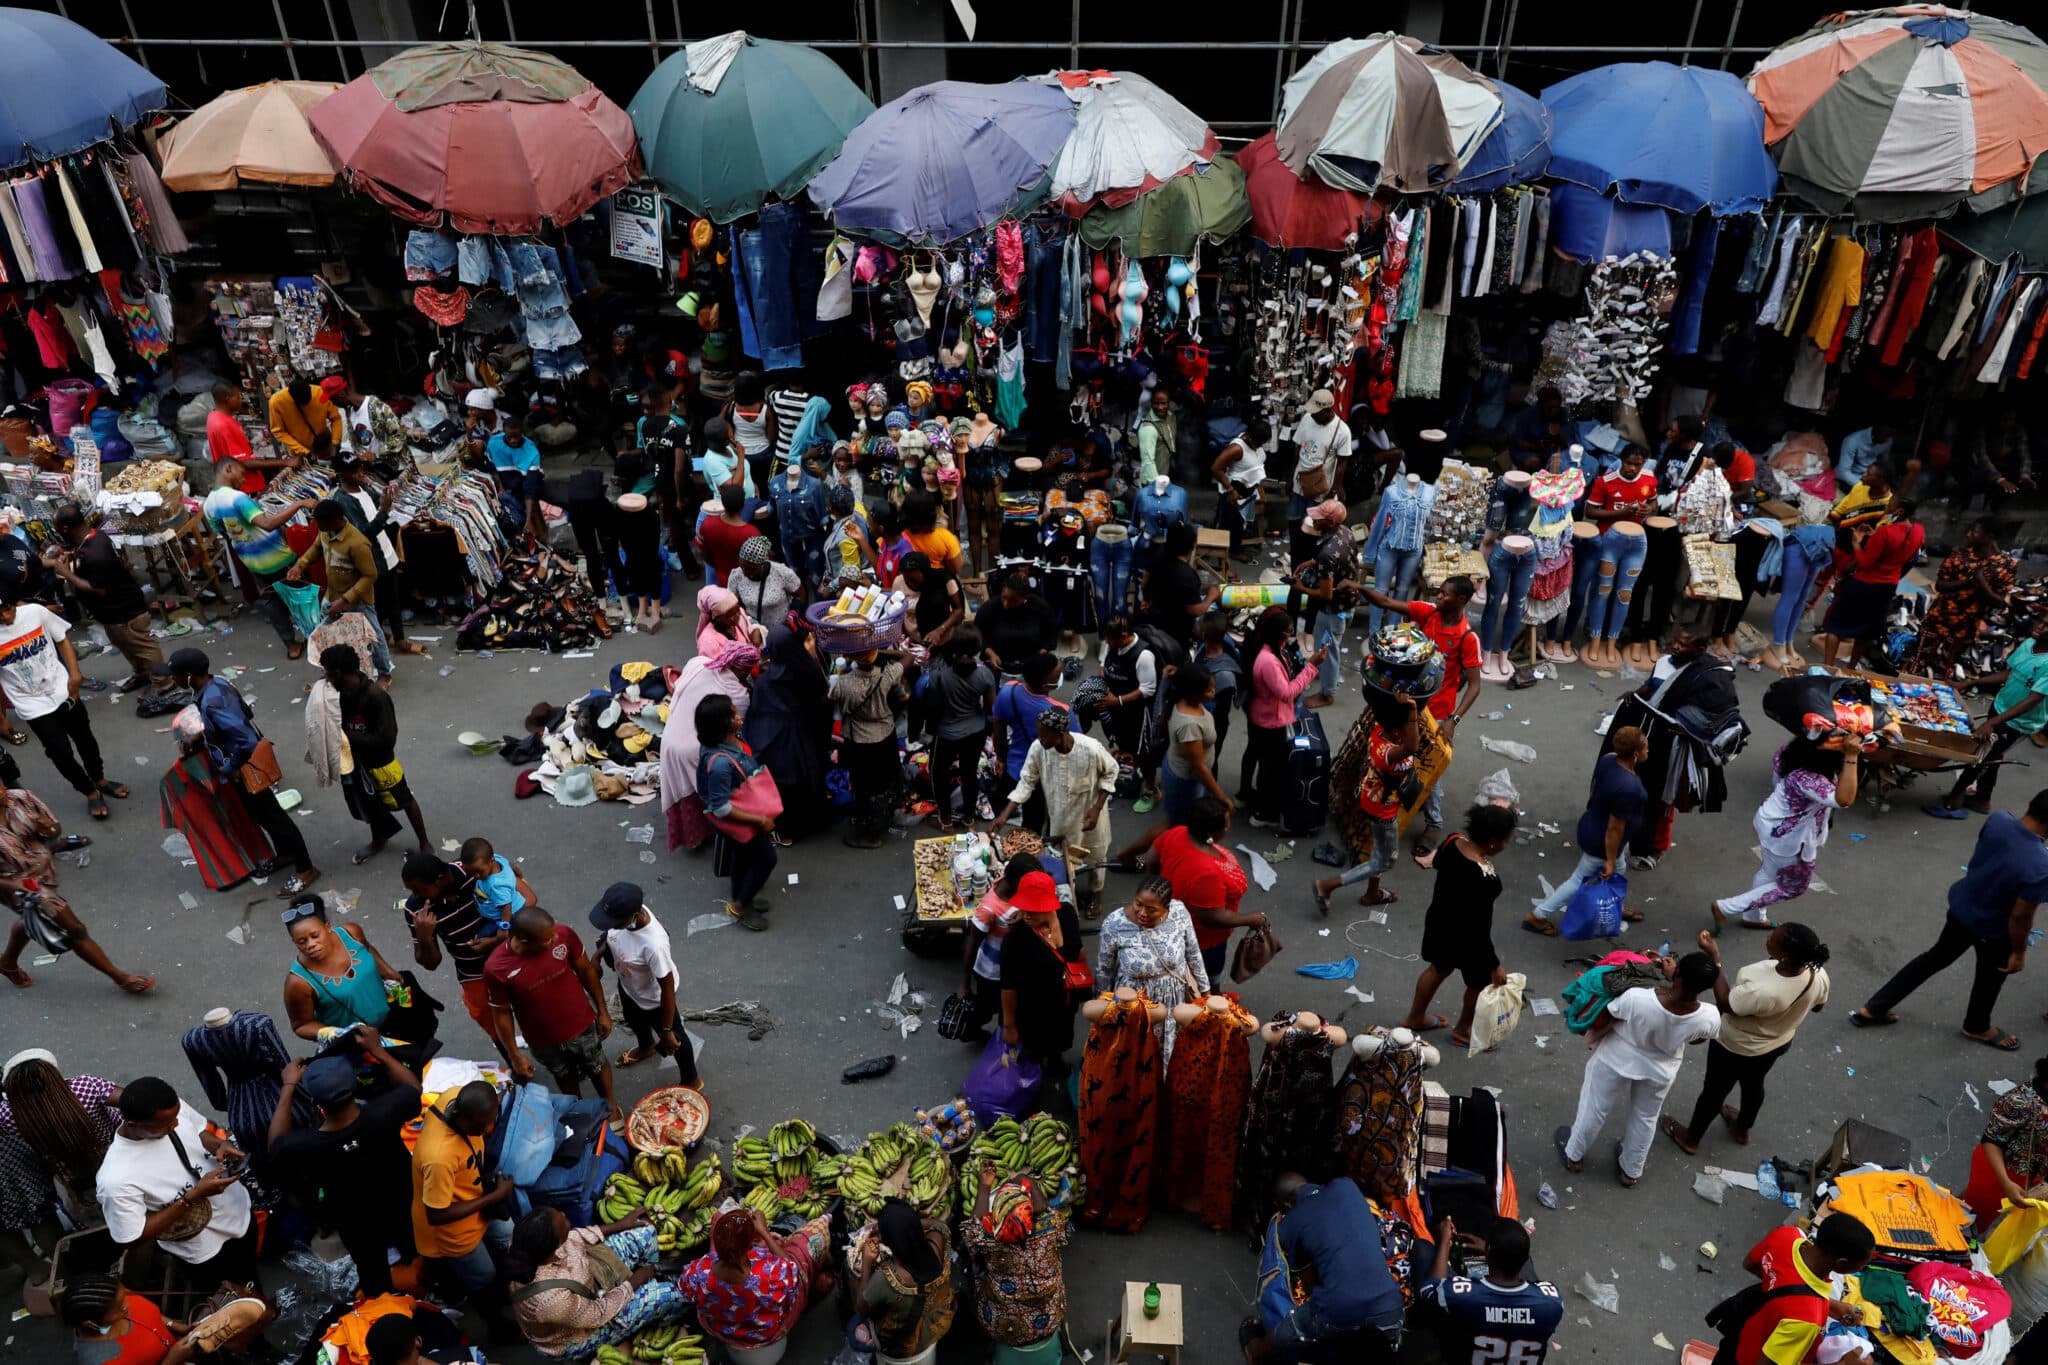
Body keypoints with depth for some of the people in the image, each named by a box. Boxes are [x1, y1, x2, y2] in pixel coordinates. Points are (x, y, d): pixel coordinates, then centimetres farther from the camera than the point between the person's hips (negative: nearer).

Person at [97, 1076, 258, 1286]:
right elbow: (133, 1237, -25)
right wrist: (193, 1197, -32)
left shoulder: (172, 1109, -21)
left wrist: (220, 1146, -20)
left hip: (240, 1209, 5)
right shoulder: (116, 1179, -37)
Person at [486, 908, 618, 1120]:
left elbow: (585, 969, -9)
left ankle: (610, 1104, 56)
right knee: (565, 1078, 28)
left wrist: (602, 1010, 0)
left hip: (582, 1026, 1)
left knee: (597, 1067, 27)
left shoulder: (564, 935, -28)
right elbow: (501, 1014, -14)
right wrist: (515, 1056, -5)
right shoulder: (496, 968, -31)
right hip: (544, 1041, -1)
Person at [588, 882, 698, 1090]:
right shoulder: (626, 911, -27)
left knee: (673, 1039, 22)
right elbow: (612, 934, 1)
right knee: (634, 1021, 37)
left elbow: (668, 989, -32)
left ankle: (691, 1081, 50)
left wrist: (667, 1030, -21)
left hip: (653, 999, -7)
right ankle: (646, 1048, 70)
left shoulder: (653, 945, -46)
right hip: (627, 986, 7)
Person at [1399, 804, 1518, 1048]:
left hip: (1439, 921, 7)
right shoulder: (1482, 879, -38)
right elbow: (1477, 928, -29)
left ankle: (1414, 1018, 51)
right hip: (1464, 937, -7)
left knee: (1439, 968, 31)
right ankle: (1462, 1031, 46)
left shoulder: (1453, 841, -17)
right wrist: (1494, 966, -18)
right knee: (1481, 982, 23)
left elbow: (1437, 863, 8)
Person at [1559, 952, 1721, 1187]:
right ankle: (1630, 1171, 51)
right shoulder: (1709, 1018, -32)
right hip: (1659, 1070, 2)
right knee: (1645, 1117, 30)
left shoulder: (1635, 999, -41)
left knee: (1595, 1109, 24)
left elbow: (1600, 1022, -21)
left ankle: (1574, 1156, 48)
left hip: (1617, 1060, -2)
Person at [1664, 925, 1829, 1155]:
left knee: (1715, 1090, 21)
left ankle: (1691, 1138, 45)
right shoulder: (1819, 974, -26)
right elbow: (1816, 1006, -3)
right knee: (1754, 1084, 33)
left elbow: (1724, 1004, -25)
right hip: (1779, 1042, 6)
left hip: (1736, 1048, -6)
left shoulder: (1762, 991, -46)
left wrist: (1714, 958, -26)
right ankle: (1742, 1130, 60)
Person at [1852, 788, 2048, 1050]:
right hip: (1993, 930, -5)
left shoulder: (1998, 820, -21)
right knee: (1991, 978, 25)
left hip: (1962, 904, 6)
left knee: (1937, 957, 26)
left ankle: (1872, 1009, 32)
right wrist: (2018, 952, -8)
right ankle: (1977, 1027, 54)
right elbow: (2020, 916, -24)